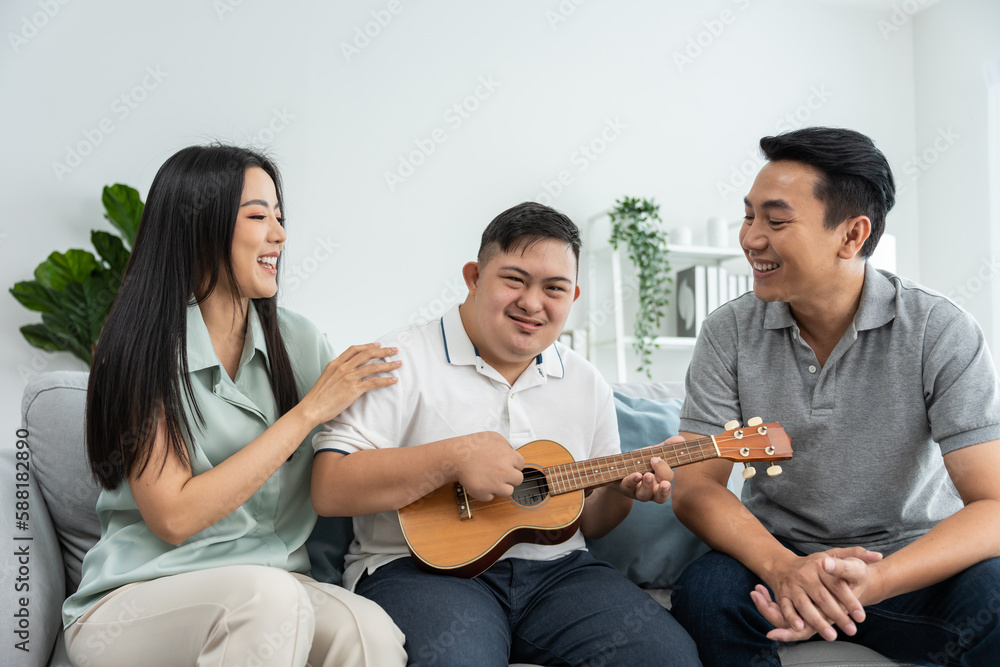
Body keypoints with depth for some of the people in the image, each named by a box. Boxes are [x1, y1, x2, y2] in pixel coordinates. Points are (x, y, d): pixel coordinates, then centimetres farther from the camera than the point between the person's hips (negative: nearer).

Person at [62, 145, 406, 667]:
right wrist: (308, 412, -15)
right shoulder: (140, 352, -8)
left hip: (277, 587, 3)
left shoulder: (298, 342, 6)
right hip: (134, 603, -3)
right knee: (268, 595, -34)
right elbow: (174, 517, -16)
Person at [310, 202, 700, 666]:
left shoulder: (586, 384, 13)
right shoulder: (401, 362, -4)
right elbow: (328, 490, -13)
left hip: (554, 569, 5)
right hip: (423, 565, -4)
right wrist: (453, 458, -20)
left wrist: (622, 491, -3)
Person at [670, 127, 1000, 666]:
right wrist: (781, 566, -28)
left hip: (914, 566, -1)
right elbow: (694, 486, -8)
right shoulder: (729, 333, -5)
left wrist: (874, 581, -33)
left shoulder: (939, 332, -10)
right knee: (704, 590, -29)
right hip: (776, 557, 2)